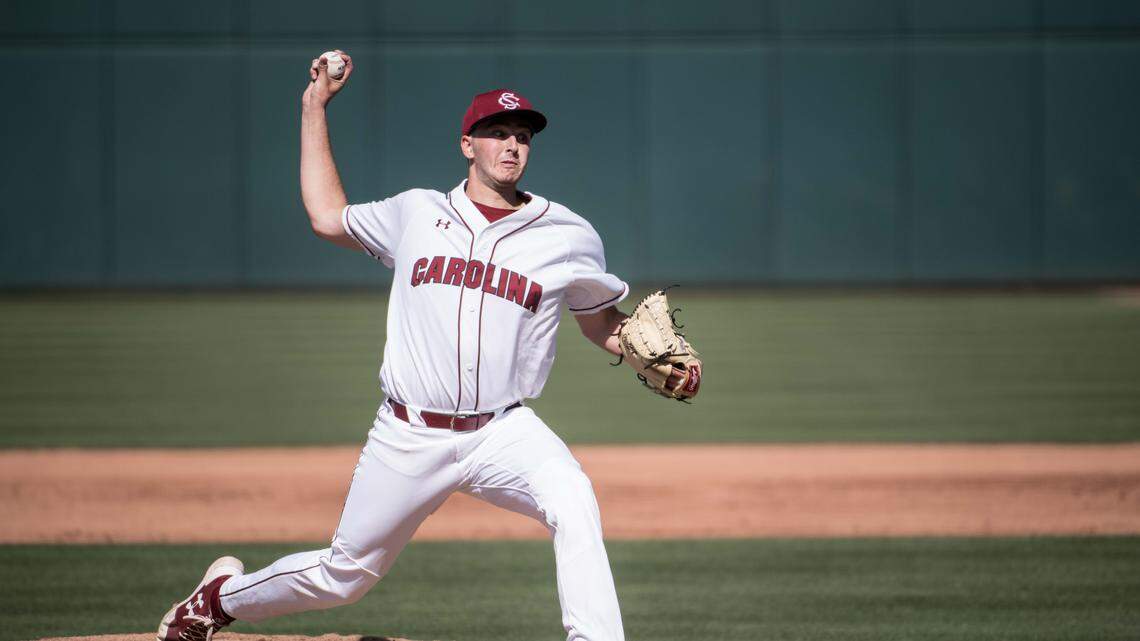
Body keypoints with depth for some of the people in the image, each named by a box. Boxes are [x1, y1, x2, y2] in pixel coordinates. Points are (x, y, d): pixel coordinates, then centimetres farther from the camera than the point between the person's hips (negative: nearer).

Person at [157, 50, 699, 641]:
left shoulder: (568, 237, 3)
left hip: (502, 433, -1)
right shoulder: (416, 214, 8)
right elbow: (328, 216, 21)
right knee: (344, 574, 11)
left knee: (574, 505, -33)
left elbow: (602, 323, 15)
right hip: (409, 436, 1)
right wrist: (314, 107, 22)